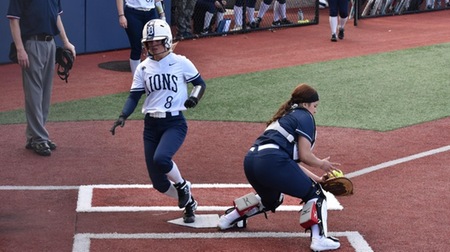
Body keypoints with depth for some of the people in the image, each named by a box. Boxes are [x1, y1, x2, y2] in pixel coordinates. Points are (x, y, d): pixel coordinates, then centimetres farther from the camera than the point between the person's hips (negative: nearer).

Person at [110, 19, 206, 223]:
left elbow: (200, 83, 6)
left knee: (161, 158, -32)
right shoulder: (143, 68, 5)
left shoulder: (181, 63, -3)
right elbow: (134, 96, 5)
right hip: (151, 125, 4)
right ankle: (189, 203, 29)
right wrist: (123, 117, -11)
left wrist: (194, 97, -15)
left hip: (175, 123, -4)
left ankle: (182, 186, -1)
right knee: (159, 183, 2)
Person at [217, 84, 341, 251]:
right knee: (315, 194, 4)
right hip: (271, 162, -9)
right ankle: (319, 238, -11)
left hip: (250, 161, 9)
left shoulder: (285, 117, 33)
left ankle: (228, 219, 38)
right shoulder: (305, 117, 8)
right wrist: (321, 164, 16)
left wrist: (315, 178, 30)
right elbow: (304, 155, -2)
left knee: (271, 200, 35)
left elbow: (292, 161, 30)